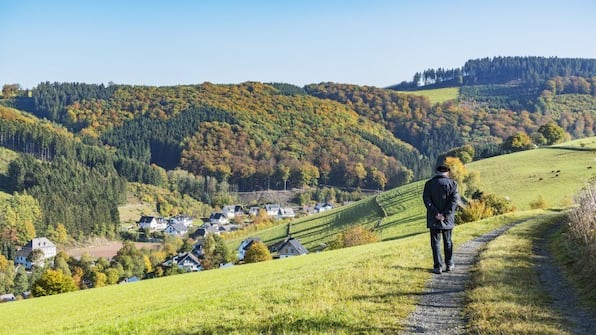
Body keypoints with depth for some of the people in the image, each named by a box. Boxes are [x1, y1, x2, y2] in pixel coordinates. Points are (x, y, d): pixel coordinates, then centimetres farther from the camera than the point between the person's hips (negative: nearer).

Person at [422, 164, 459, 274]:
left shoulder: (429, 183, 2)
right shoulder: (452, 183, 0)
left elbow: (426, 198, -9)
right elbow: (454, 199, -11)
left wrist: (436, 213, -13)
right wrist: (446, 214, -14)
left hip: (433, 218, 0)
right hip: (447, 219, 0)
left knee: (436, 242, 3)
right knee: (448, 241, 14)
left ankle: (438, 266, 0)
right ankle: (449, 264, 23)